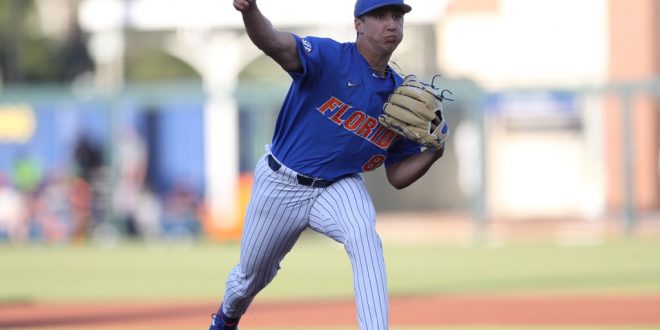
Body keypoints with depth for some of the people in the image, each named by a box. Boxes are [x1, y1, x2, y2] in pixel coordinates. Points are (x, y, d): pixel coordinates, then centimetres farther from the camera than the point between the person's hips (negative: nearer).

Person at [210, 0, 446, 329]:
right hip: (281, 185, -2)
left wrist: (433, 152, -17)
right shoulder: (329, 57, -18)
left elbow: (397, 177, 4)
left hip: (340, 188, 2)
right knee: (252, 275, 17)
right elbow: (274, 44, -40)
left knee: (363, 233, -33)